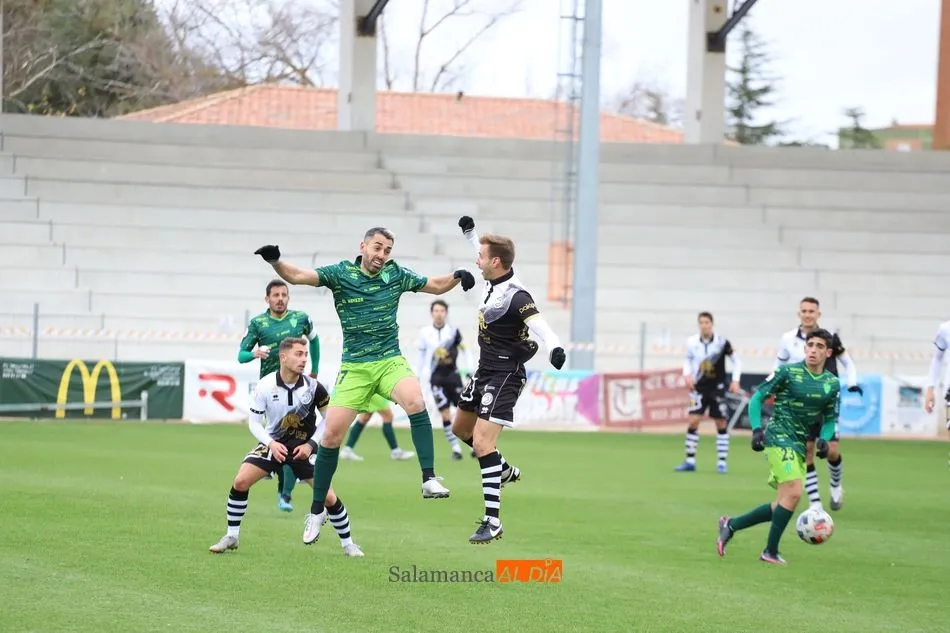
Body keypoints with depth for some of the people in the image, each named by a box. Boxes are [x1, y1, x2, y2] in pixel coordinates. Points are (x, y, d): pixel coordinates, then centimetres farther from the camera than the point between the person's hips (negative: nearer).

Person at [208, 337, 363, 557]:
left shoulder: (313, 387, -15)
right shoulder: (265, 386, -16)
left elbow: (329, 417, -1)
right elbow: (254, 422, -7)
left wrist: (311, 444, -10)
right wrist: (271, 443, -23)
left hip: (303, 446, -1)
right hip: (273, 443, 1)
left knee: (328, 496, -10)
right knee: (240, 482, -15)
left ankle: (348, 543, 10)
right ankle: (232, 537, 2)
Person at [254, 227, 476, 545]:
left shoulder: (396, 275, 2)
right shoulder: (340, 274, -5)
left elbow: (436, 285, 16)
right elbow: (296, 276, -16)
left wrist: (458, 276, -4)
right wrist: (275, 261, -35)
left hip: (390, 361, 1)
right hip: (354, 368, -1)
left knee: (415, 401, -32)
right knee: (331, 435, -8)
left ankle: (429, 479, -30)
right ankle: (317, 510, 10)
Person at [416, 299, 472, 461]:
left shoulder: (453, 330, -2)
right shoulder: (424, 332, -1)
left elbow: (465, 350, 5)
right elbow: (422, 355, 10)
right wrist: (420, 374, 13)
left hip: (453, 375, 0)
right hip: (436, 378, 0)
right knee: (445, 414, -6)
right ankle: (456, 448, 0)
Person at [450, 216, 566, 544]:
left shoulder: (516, 296, -24)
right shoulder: (493, 282, 2)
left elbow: (538, 322, -40)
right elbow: (483, 262, 26)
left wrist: (554, 347, -59)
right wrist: (469, 232, 36)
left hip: (505, 375, -10)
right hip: (485, 370, 10)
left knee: (482, 443, -18)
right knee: (461, 428, 25)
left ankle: (493, 521, -16)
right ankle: (503, 470, 47)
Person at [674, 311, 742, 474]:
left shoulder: (722, 342, -11)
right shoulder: (692, 342, -6)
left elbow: (736, 360, 1)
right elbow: (688, 360, 13)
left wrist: (735, 381, -8)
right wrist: (687, 375, -3)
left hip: (717, 388, -1)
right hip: (699, 387, 1)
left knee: (721, 424, 1)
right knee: (693, 421, -9)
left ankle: (722, 462, 9)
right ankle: (690, 461, 0)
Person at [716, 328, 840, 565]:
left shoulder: (832, 384, 7)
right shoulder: (788, 372, -6)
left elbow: (830, 419, 17)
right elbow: (757, 398, -2)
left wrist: (824, 439, -3)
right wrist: (757, 429, -14)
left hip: (800, 447, 6)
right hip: (779, 437, -6)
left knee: (782, 506, 6)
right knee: (793, 493, -20)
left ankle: (731, 525, 22)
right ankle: (771, 552, -8)